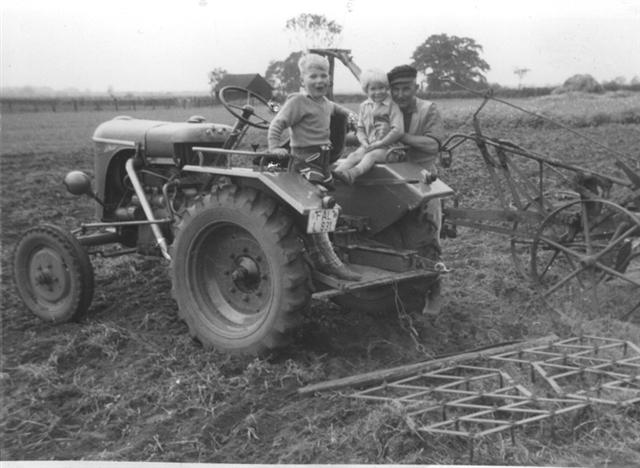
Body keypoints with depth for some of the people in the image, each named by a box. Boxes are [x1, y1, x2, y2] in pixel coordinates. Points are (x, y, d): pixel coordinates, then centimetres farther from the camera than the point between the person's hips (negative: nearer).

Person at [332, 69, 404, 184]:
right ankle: (337, 171, -48)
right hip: (368, 145, 6)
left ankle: (352, 173, -63)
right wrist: (364, 143, -6)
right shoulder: (364, 106, 13)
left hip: (386, 146, -6)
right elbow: (360, 128, 14)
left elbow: (398, 130, -11)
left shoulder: (392, 106, -3)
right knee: (354, 155, -22)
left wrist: (380, 143, -15)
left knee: (371, 155, -34)